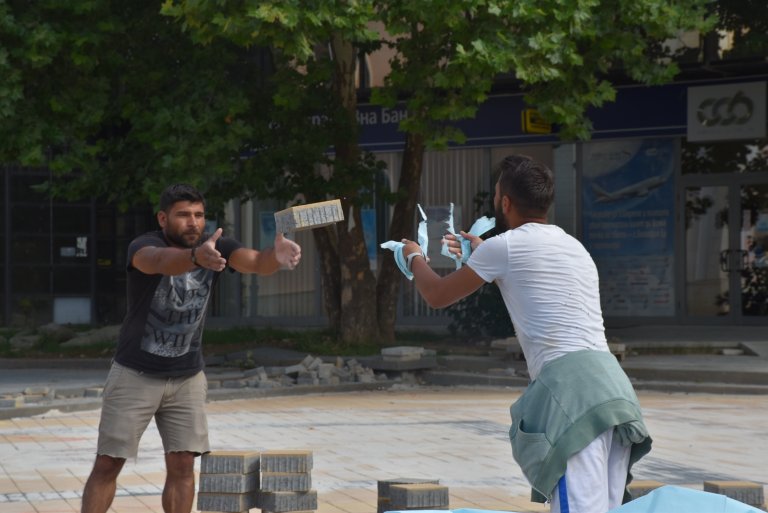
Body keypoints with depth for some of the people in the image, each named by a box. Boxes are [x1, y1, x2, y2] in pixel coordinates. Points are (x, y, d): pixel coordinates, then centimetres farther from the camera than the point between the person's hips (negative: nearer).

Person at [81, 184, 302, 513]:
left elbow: (256, 262, -27)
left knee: (182, 466, -1)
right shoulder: (143, 246, -21)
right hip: (135, 375, -3)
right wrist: (197, 256, -67)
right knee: (107, 464, -1)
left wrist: (277, 256, -52)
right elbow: (161, 261, -45)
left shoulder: (217, 247, -9)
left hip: (188, 378, 3)